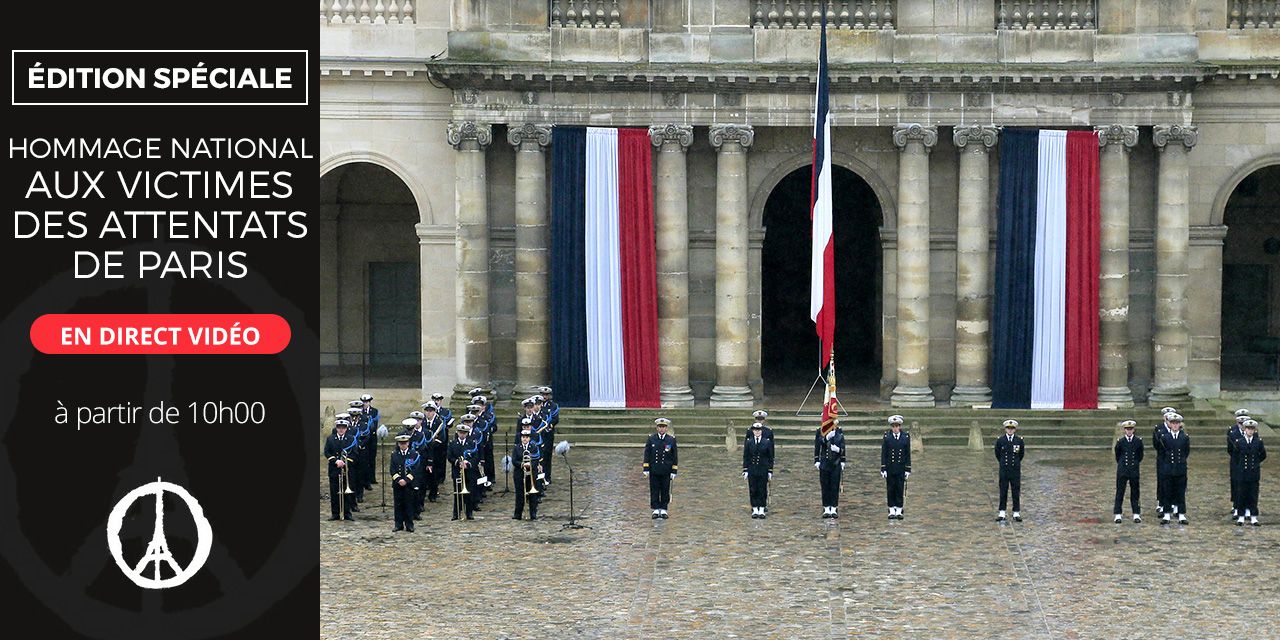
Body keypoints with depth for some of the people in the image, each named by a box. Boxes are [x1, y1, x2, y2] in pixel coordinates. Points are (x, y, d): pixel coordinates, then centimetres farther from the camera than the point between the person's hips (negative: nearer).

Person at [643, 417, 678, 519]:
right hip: (654, 471, 0)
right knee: (654, 491, 3)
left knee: (665, 491, 4)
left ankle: (664, 509, 12)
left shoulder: (671, 439, 2)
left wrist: (674, 471, -1)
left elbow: (675, 456, 4)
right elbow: (647, 455, 4)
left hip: (666, 471, 0)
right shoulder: (651, 439, 3)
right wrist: (646, 469, -2)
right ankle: (656, 510, 10)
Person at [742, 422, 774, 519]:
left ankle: (761, 510, 10)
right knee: (753, 490, 4)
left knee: (762, 490, 2)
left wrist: (770, 471, 0)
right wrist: (745, 470, 0)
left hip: (763, 470, -1)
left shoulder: (767, 442, 0)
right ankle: (755, 510, 13)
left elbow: (770, 457, 3)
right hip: (752, 470, 1)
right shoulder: (748, 442, 1)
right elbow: (745, 457, 4)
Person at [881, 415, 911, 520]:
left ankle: (899, 511, 9)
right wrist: (883, 468, -5)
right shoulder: (887, 437, -1)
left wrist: (908, 469, 0)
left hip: (901, 468, 0)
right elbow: (883, 454, 0)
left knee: (900, 489, 3)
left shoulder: (906, 437, 1)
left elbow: (908, 454, 3)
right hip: (890, 468, 0)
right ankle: (892, 511, 11)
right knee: (890, 489, 4)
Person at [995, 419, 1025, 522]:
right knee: (1003, 492, 4)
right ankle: (1002, 513, 9)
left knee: (1016, 492, 3)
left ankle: (1016, 513, 8)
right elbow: (997, 454, 11)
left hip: (1016, 470, 0)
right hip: (1004, 470, 0)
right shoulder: (1000, 440, -2)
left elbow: (1022, 454, 12)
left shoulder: (1019, 440, -1)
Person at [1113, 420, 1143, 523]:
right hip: (1122, 470, 0)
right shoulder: (1120, 441, -1)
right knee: (1120, 492, 1)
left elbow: (1140, 456, 13)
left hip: (1134, 470, 0)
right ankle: (1118, 514, 5)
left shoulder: (1138, 441, 0)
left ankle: (1136, 514, 11)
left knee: (1135, 492, 5)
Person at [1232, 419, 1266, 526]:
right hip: (1242, 474, -1)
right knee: (1241, 495, 3)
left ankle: (1253, 517, 9)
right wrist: (1237, 469, 3)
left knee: (1253, 495, 4)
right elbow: (1234, 458, 5)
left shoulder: (1258, 442, 0)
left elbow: (1263, 455, 14)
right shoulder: (1239, 442, -2)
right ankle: (1241, 517, 10)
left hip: (1254, 473, 1)